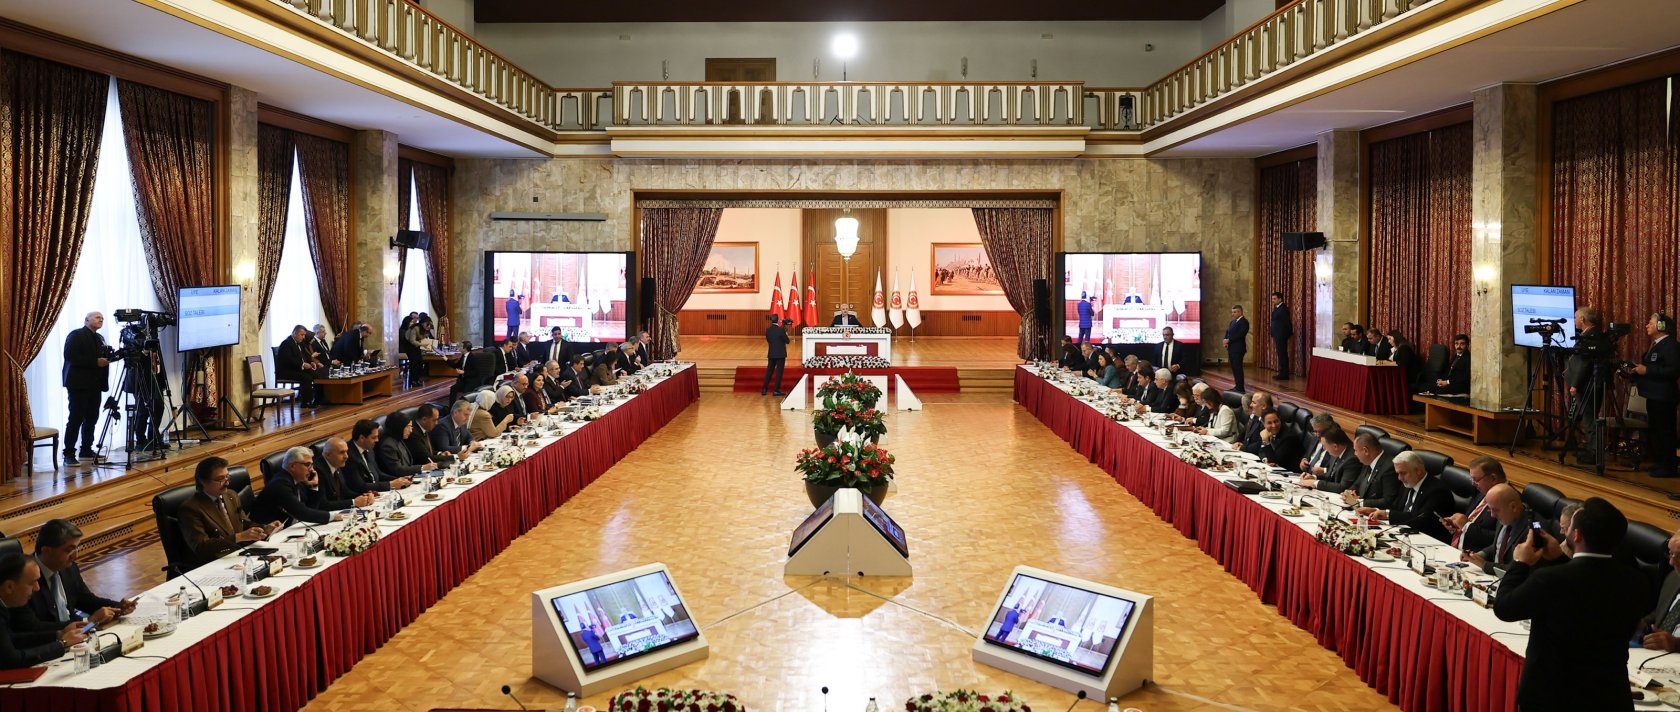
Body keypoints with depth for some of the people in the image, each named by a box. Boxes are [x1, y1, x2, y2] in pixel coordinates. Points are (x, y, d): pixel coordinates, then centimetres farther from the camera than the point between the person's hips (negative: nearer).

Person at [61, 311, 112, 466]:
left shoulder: (99, 338, 19)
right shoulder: (76, 335, -5)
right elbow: (70, 356, -16)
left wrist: (108, 357, 2)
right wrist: (95, 362, -20)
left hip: (94, 384, 8)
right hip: (79, 384, -8)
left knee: (92, 418, 8)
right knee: (76, 419, -9)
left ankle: (86, 449, 16)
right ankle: (68, 454, -7)